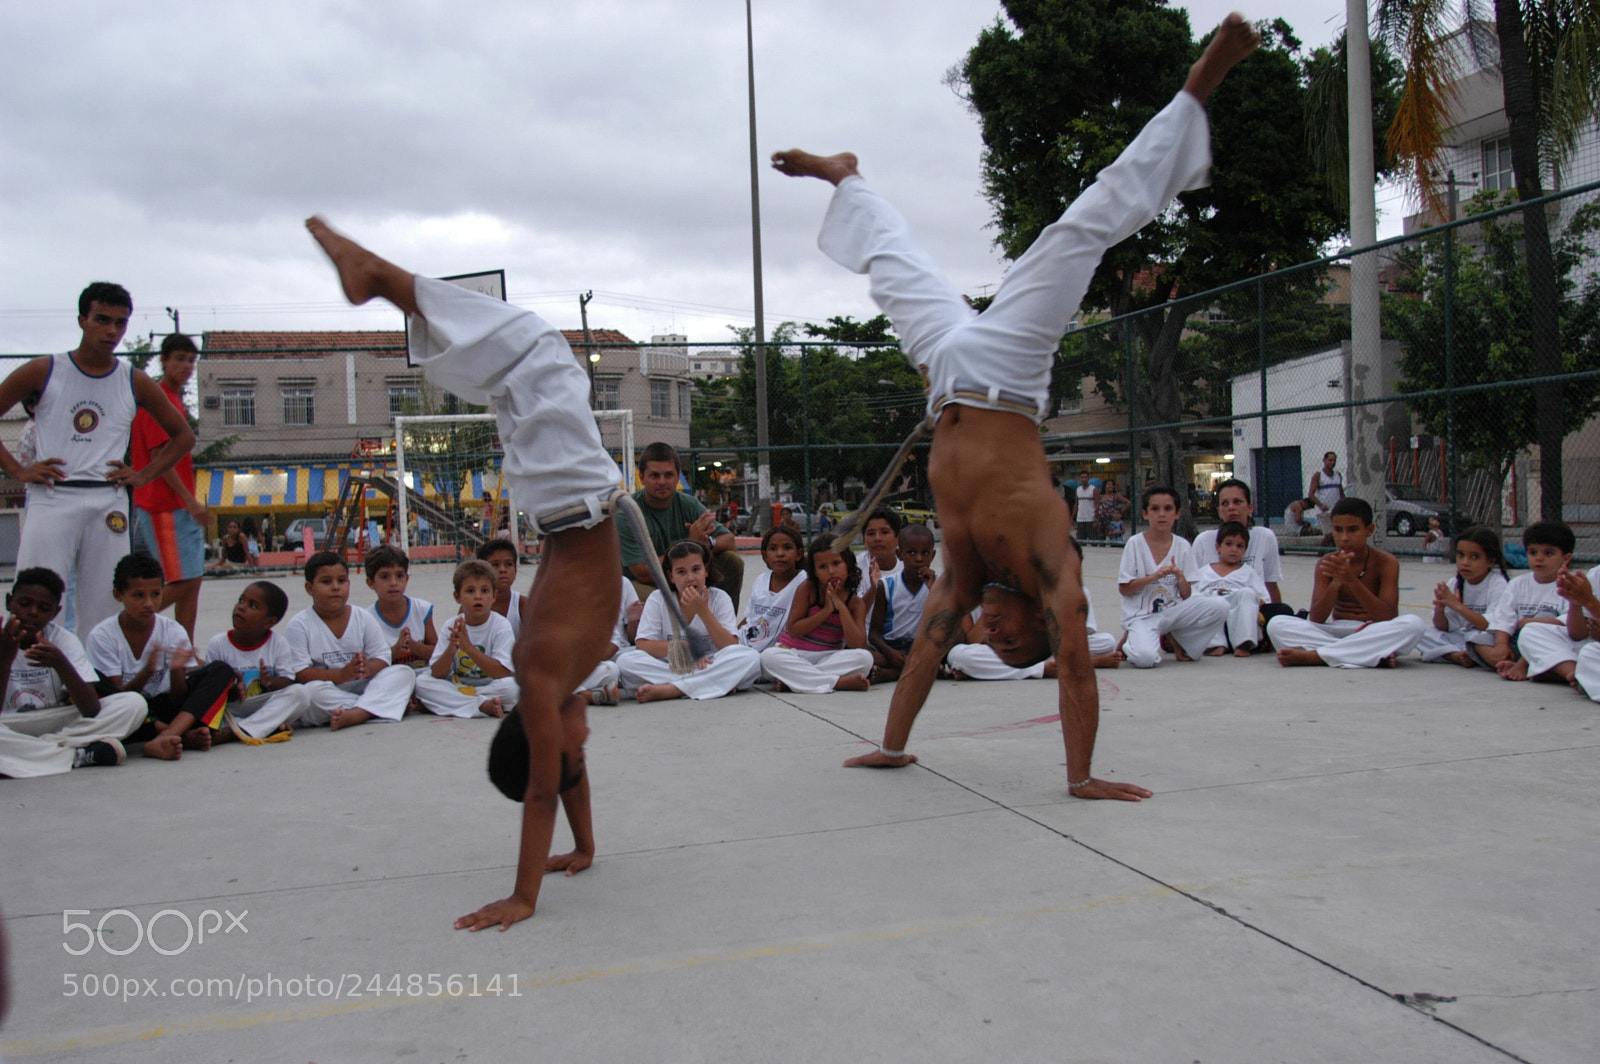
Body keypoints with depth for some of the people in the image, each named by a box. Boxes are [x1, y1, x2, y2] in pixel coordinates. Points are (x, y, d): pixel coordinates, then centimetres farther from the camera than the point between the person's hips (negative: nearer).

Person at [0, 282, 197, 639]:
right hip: (51, 499, -1)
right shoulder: (43, 372, 4)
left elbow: (183, 436, 17)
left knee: (104, 615, 2)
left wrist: (143, 476, 6)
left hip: (107, 504, 2)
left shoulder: (135, 383, 8)